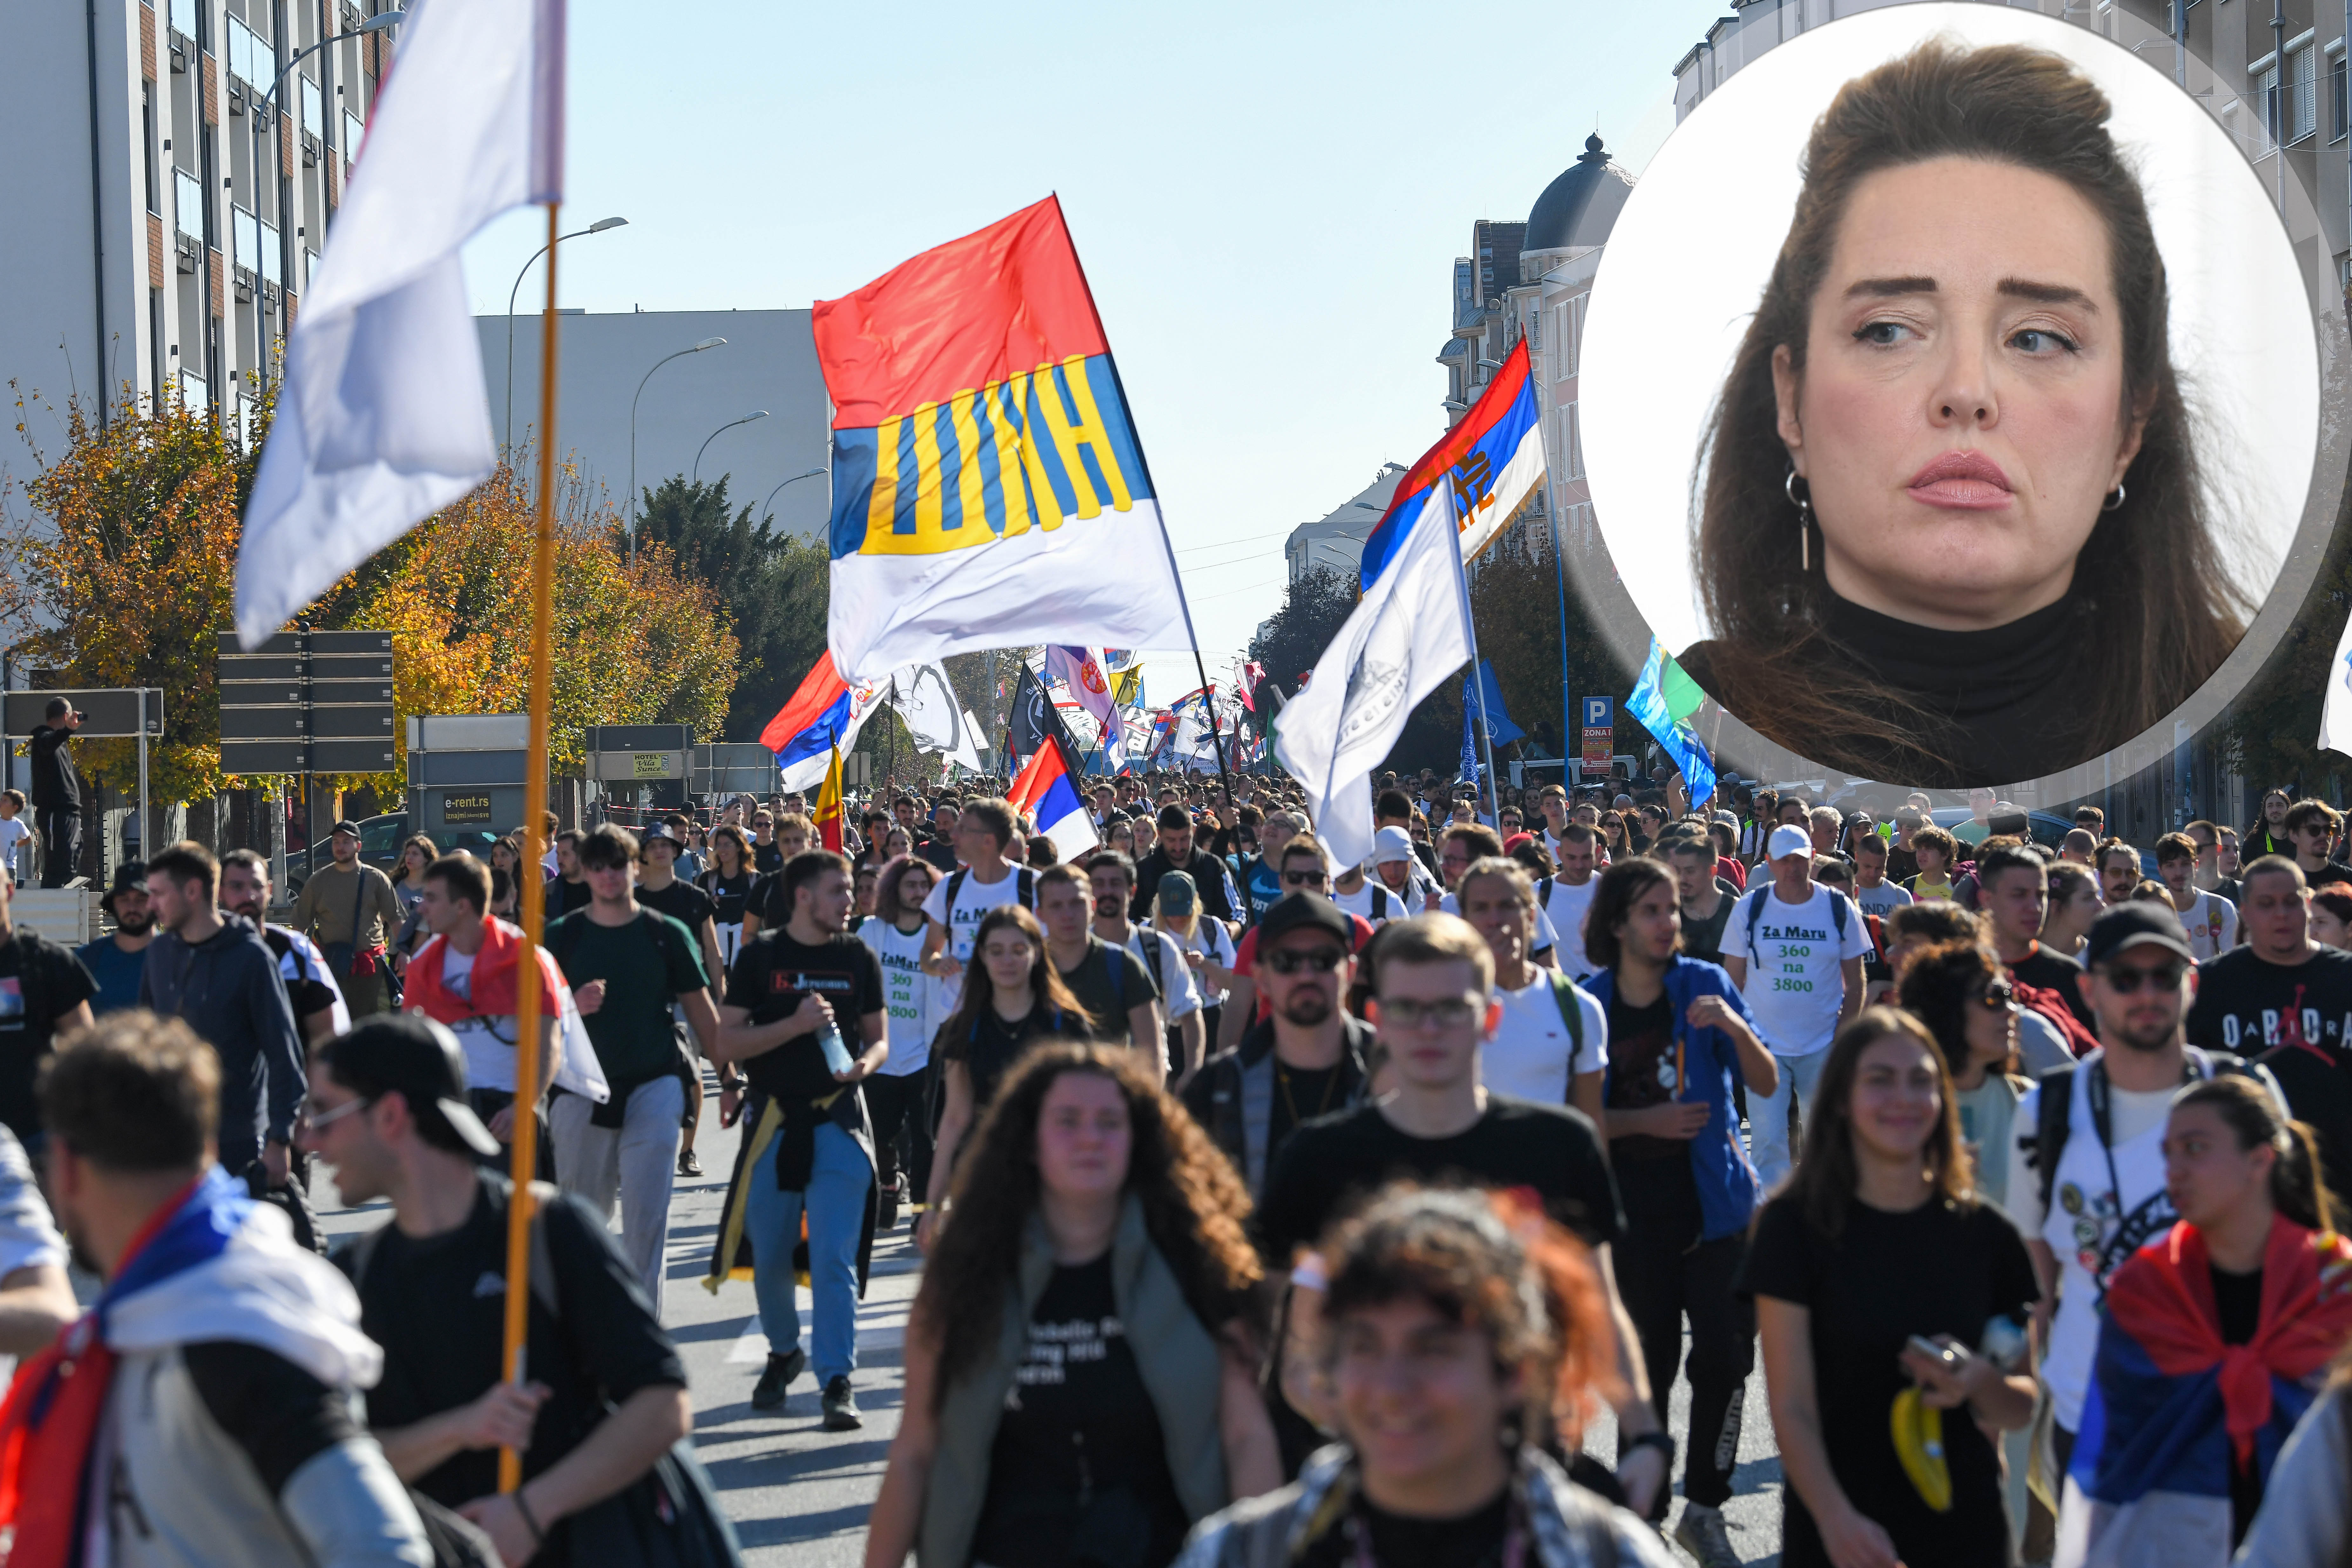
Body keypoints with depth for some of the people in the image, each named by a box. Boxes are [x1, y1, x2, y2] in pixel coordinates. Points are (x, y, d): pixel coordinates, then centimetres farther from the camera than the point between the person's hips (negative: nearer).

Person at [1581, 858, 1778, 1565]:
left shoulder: (1705, 983, 0)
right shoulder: (1590, 1005, -3)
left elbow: (1766, 1084, -2)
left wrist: (1735, 1028, -20)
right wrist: (1648, 1121, -15)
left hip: (1717, 1200, 1)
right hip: (1638, 1212, -1)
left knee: (1725, 1358, -3)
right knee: (1649, 1366, 5)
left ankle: (1704, 1509, 12)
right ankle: (1643, 1511, 18)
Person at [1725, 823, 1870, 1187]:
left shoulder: (1839, 908, -1)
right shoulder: (1749, 908, -1)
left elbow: (1855, 981, 4)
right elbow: (1732, 979, 4)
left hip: (1823, 1047, 1)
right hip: (1764, 1045, -1)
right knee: (1768, 1143, -6)